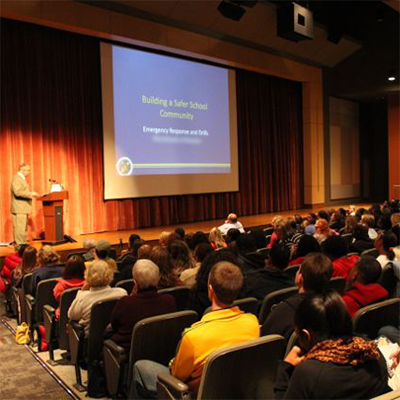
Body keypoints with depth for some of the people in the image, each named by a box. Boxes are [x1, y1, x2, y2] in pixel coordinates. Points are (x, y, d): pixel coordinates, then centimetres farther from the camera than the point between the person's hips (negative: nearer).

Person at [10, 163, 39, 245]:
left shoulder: (22, 178, 20)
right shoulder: (16, 178, -12)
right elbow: (17, 192, -23)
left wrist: (31, 194, 15)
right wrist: (30, 194, -20)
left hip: (23, 208, 11)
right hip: (19, 209, -11)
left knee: (24, 228, 13)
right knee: (20, 228, -9)